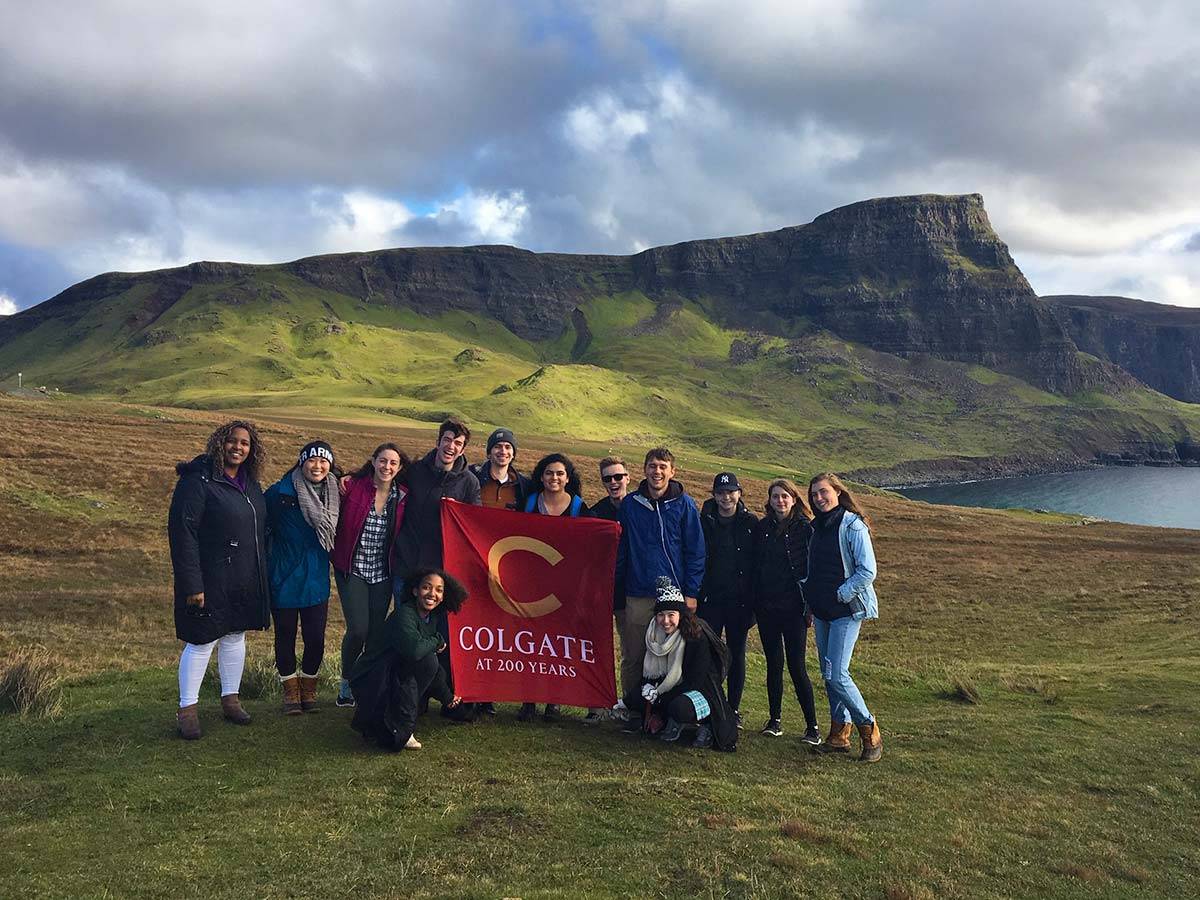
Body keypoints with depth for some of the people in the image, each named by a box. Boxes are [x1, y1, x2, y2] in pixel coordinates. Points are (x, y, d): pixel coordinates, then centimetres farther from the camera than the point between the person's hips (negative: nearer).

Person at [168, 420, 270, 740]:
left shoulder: (250, 483, 9)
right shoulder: (198, 481, -14)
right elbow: (182, 533, -18)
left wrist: (261, 575, 13)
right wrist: (191, 584, -21)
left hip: (245, 582, 7)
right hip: (210, 580, -7)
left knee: (235, 637, 17)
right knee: (201, 642, 1)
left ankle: (230, 699, 31)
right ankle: (187, 709, 16)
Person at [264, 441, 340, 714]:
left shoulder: (334, 496, 2)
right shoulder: (281, 492, -10)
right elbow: (262, 527, -6)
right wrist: (263, 567, -5)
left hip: (317, 580, 3)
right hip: (284, 579, -3)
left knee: (315, 638, 4)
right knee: (285, 636, 9)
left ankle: (309, 688, 26)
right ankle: (290, 690, 25)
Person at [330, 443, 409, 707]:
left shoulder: (402, 498, 1)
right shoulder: (352, 487, -8)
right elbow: (337, 523, -2)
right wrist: (336, 554, -7)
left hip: (383, 574, 3)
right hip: (353, 569, -3)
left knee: (376, 632, 3)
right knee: (358, 630, -11)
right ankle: (346, 683, 12)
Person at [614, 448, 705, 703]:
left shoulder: (684, 505, 1)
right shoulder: (630, 504, 5)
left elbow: (695, 552, 1)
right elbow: (621, 550, 9)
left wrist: (691, 593, -4)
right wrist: (616, 590, 6)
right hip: (637, 595, 1)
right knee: (632, 658, 7)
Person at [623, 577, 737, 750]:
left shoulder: (697, 637, -23)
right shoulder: (655, 634, -3)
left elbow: (695, 681, -21)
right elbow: (649, 671, 8)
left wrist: (659, 700, -20)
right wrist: (648, 687, -15)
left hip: (702, 692, -7)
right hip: (671, 690, 7)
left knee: (679, 708, -39)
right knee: (632, 700, -14)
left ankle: (705, 724, -7)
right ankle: (674, 722, 5)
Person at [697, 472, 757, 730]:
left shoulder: (750, 523, 2)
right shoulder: (704, 521, 2)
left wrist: (754, 599, -4)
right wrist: (695, 594, -3)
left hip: (740, 600, 0)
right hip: (711, 599, 0)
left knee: (737, 654, 8)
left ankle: (734, 709, 18)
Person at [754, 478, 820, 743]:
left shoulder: (805, 529, -3)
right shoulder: (763, 528, 8)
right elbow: (756, 564, 11)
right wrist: (754, 602, 7)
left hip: (793, 608, -4)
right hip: (766, 606, 4)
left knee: (796, 666, -5)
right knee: (773, 664, 10)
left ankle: (812, 726, 4)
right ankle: (775, 719, 20)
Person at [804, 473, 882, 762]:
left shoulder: (853, 526, -11)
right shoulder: (816, 527, 12)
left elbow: (867, 571, -16)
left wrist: (840, 595, -14)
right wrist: (810, 603, 11)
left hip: (847, 610, -8)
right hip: (821, 612, 8)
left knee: (837, 675, -12)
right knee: (828, 674, 10)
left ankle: (869, 731, 4)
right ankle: (839, 735, 20)